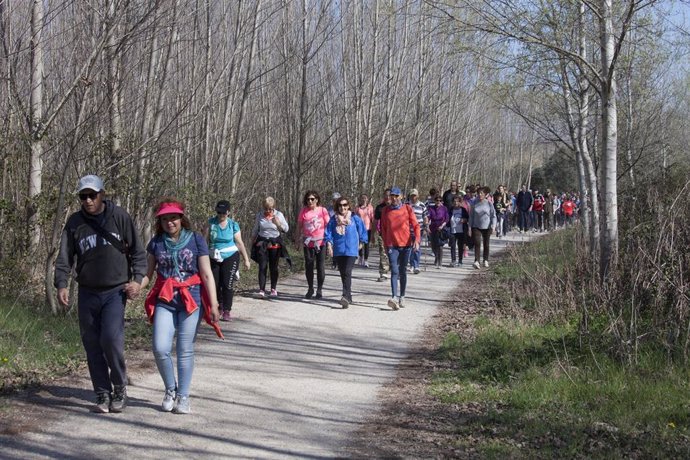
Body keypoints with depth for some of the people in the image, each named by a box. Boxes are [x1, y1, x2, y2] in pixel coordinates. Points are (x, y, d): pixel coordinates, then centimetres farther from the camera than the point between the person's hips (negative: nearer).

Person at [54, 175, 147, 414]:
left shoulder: (119, 217, -3)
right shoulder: (74, 223, 4)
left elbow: (137, 252, 2)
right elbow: (64, 258, 6)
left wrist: (137, 279, -10)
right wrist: (61, 285, -10)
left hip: (115, 291, -3)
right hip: (87, 293, 3)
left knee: (111, 339, -16)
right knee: (92, 346, 5)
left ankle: (120, 389, 4)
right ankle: (103, 395, 17)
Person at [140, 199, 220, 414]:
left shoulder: (196, 240, 0)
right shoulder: (156, 243, 7)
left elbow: (207, 275, -1)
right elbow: (148, 274, 10)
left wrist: (213, 305, -7)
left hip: (191, 299, -2)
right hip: (164, 300, 2)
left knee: (185, 350, 2)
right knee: (160, 348, -10)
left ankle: (183, 396, 16)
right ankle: (170, 389, 14)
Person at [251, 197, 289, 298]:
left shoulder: (278, 215, 1)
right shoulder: (259, 215, 3)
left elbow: (286, 229, 2)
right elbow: (255, 230, 13)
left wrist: (278, 223, -15)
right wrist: (252, 242, 13)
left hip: (275, 243, 0)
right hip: (262, 243, 0)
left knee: (273, 267, 6)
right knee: (262, 267, -8)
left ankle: (273, 289, 19)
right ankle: (261, 290, -8)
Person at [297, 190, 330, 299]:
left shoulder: (322, 210, -4)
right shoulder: (304, 211, 0)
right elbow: (299, 226, 8)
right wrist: (298, 238, 8)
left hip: (321, 242, -2)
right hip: (308, 243, 2)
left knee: (320, 267, 4)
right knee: (308, 266, 8)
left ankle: (319, 290, 16)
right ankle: (310, 289, 23)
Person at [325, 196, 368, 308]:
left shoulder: (354, 218, 0)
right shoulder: (334, 219, 6)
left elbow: (362, 231, 9)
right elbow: (328, 233, 4)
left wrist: (360, 243, 13)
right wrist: (329, 245, -9)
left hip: (351, 250, -4)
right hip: (338, 251, 4)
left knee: (347, 273, -17)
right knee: (343, 274, 11)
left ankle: (346, 296, -25)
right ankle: (348, 297, 23)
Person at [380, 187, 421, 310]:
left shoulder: (407, 209, 1)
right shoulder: (385, 210, 5)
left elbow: (416, 225, -1)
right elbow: (383, 228, 12)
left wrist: (417, 240, -15)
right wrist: (385, 245, 10)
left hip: (406, 244, 0)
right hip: (392, 246, 0)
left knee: (402, 271, 11)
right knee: (394, 271, -12)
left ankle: (402, 297, 22)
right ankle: (394, 298, -22)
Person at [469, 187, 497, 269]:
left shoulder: (489, 204, -3)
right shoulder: (475, 204, 1)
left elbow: (493, 216, -1)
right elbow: (471, 216, 7)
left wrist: (493, 226, -12)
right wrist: (470, 227, 3)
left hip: (486, 227, 0)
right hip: (476, 227, 0)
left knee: (486, 244, 13)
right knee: (477, 244, -14)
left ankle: (486, 260, 28)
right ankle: (476, 261, -21)